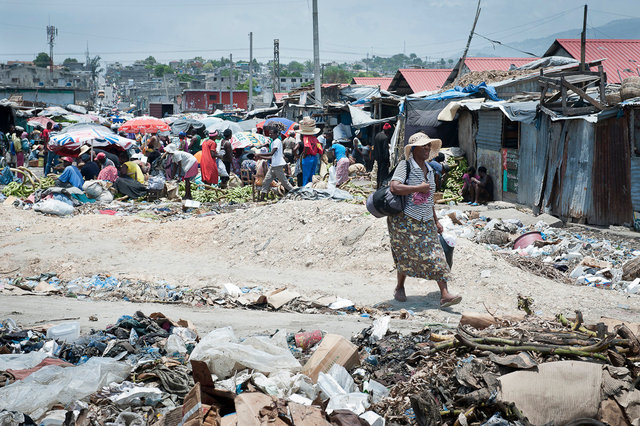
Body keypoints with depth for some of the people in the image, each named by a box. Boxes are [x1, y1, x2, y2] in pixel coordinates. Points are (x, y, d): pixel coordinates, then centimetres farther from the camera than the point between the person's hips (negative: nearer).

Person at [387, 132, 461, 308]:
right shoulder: (405, 166, -10)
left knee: (435, 254, -6)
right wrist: (419, 188, -20)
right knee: (406, 255, 1)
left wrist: (436, 221, 21)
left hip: (426, 221, 6)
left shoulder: (429, 170, 14)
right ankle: (400, 287, 24)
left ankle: (445, 294, -13)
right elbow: (394, 188, -27)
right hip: (405, 219, -6)